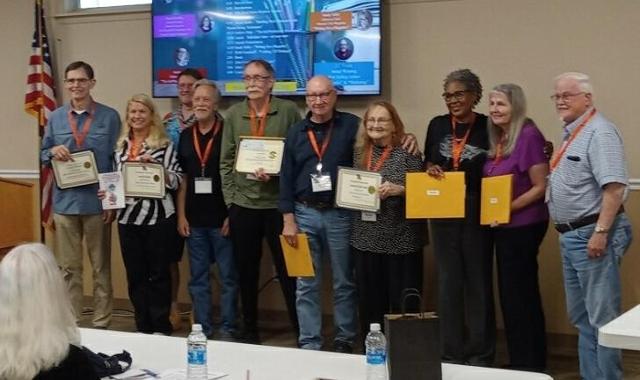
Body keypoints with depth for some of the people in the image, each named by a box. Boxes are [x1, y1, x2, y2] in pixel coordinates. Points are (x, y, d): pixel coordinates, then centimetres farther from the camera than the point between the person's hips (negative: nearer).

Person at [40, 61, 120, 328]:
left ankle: (101, 323, 14)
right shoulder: (55, 118, 8)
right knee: (68, 267, 10)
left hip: (97, 202, -3)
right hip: (65, 201, 3)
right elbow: (43, 155, 13)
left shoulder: (110, 117, -2)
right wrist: (53, 151, -11)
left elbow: (118, 161, -2)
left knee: (101, 267, 6)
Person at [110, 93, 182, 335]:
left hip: (158, 217, -5)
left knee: (158, 273, 2)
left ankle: (161, 328, 12)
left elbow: (176, 181, -5)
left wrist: (155, 166, -19)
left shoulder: (164, 145, -3)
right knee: (135, 275, 9)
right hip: (128, 217, 5)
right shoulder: (121, 146, 12)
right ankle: (143, 328, 20)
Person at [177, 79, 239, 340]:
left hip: (222, 218, -4)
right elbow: (182, 178, 12)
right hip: (195, 220, 5)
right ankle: (202, 329, 19)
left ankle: (227, 329, 11)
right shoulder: (186, 136, 9)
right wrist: (181, 215, 6)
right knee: (198, 278, 10)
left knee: (228, 277, 2)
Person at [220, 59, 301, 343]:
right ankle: (250, 330, 23)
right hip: (242, 204, 3)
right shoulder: (234, 114, 7)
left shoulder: (288, 111, -1)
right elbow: (226, 161, 7)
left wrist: (276, 173, -16)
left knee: (288, 271, 2)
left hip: (278, 203, -3)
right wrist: (230, 199, 2)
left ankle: (301, 330, 13)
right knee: (246, 272, 11)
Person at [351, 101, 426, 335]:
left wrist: (399, 189, -22)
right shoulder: (359, 153, 10)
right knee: (370, 302, 10)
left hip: (401, 240, -5)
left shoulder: (407, 154, -5)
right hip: (365, 239, 5)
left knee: (403, 304, 1)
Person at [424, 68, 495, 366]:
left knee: (478, 281, 4)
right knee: (448, 281, 8)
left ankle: (480, 353, 14)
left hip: (477, 213, -3)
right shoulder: (437, 125, 6)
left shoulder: (488, 126, -5)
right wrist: (431, 168, -5)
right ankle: (451, 352, 17)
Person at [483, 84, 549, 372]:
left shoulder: (529, 136, -15)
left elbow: (541, 187, -18)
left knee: (519, 294, -2)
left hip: (524, 226, -9)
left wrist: (510, 208, -22)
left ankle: (531, 364, 9)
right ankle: (520, 360, 26)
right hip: (504, 227, 9)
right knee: (511, 294, 15)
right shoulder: (498, 139, 10)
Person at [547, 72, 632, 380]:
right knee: (581, 316, 16)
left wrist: (600, 232, -26)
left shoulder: (599, 132, -15)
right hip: (571, 236, 11)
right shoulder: (573, 133, 16)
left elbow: (614, 186, -24)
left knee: (602, 318, -5)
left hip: (592, 234, -11)